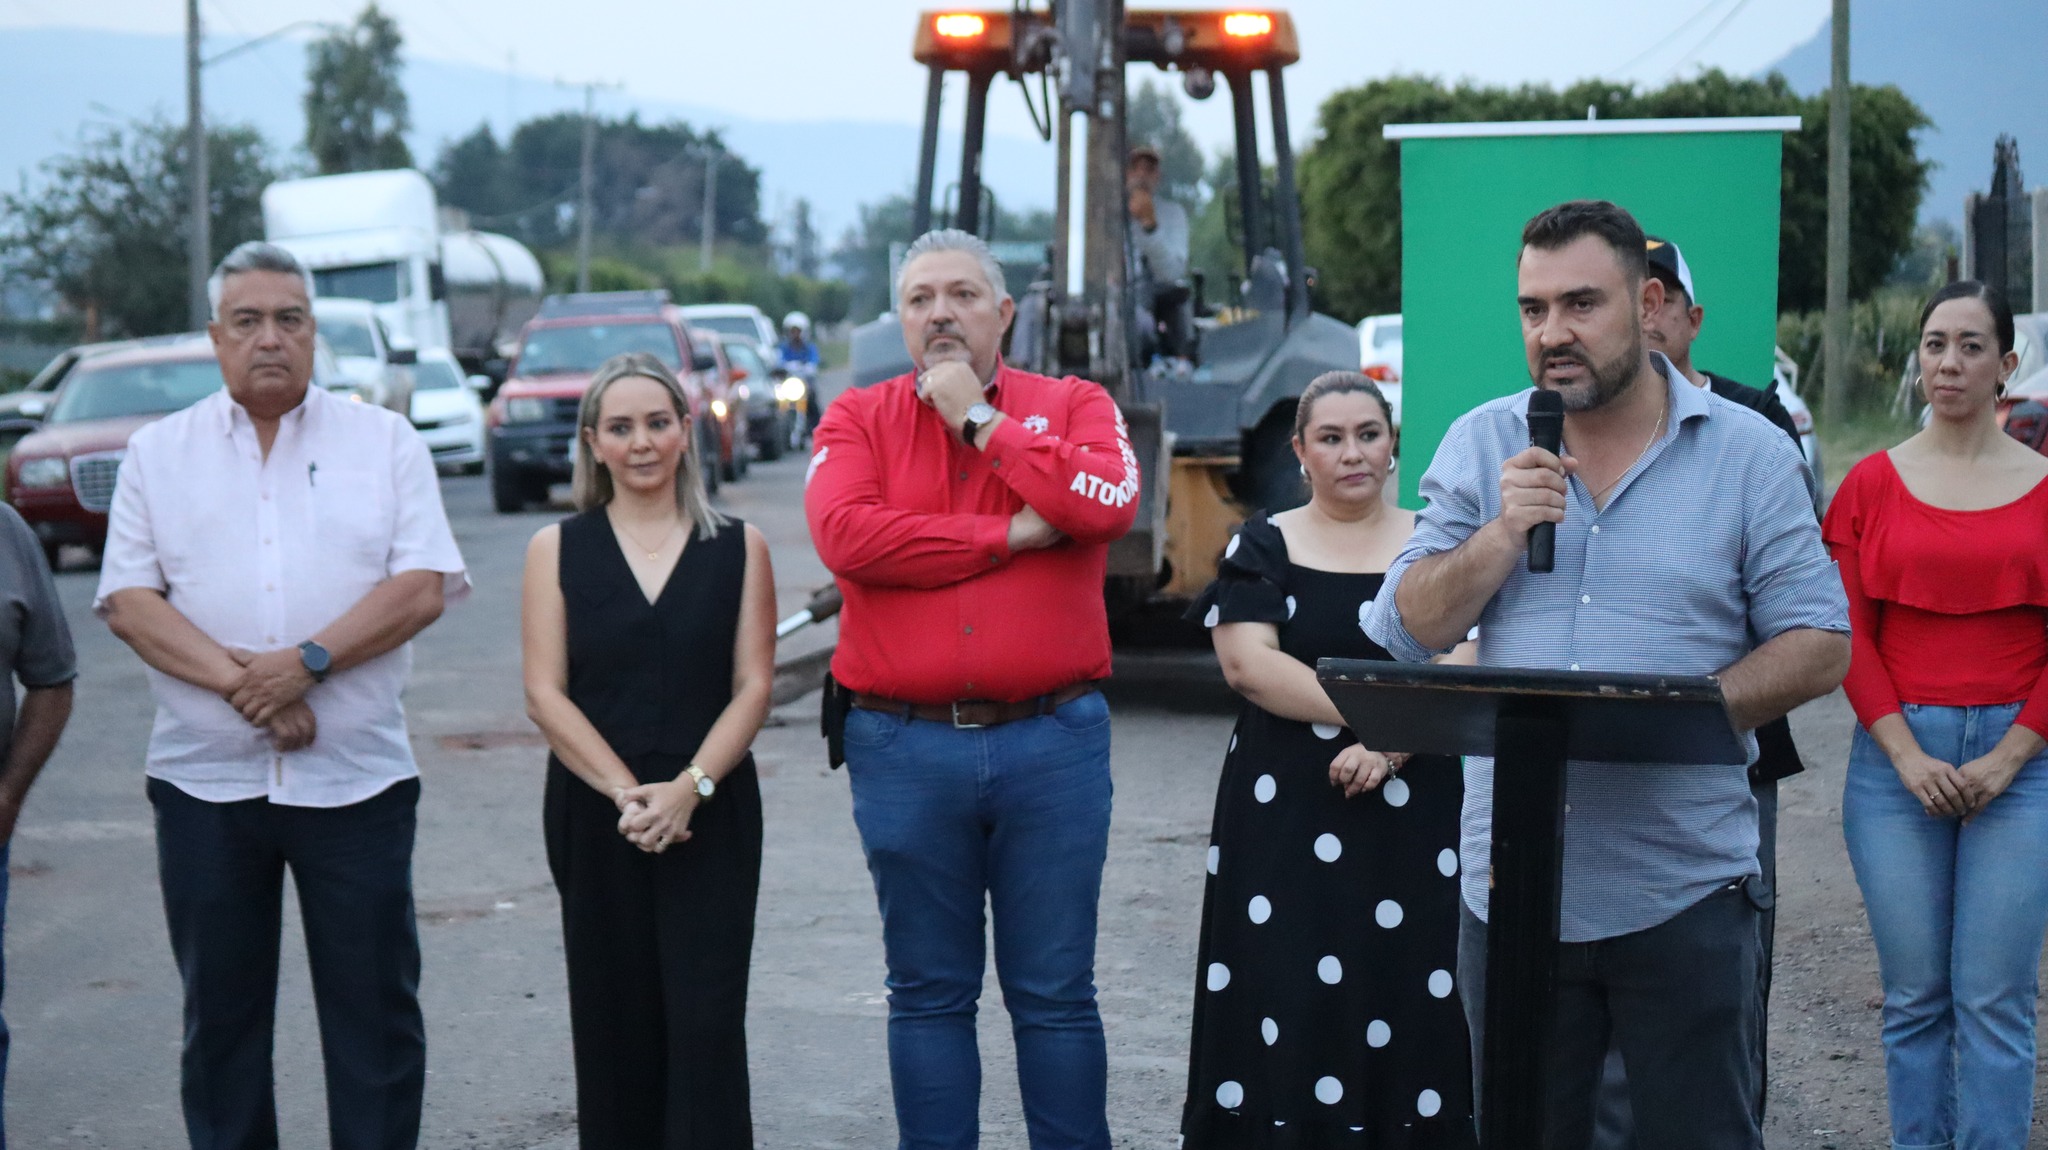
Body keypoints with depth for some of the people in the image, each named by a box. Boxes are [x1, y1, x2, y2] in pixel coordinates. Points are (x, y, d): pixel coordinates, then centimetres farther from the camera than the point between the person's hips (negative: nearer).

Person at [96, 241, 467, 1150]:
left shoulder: (386, 443, 5)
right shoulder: (159, 453, 8)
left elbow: (423, 587, -5)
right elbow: (126, 600, -2)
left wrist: (308, 661, -17)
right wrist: (239, 681, -15)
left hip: (356, 777, -1)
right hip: (205, 779, 1)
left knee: (375, 1013, 2)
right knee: (219, 1015, 9)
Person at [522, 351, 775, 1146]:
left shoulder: (738, 549, 5)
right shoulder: (557, 550, 5)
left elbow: (753, 686, 0)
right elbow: (545, 694, -1)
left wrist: (688, 787, -15)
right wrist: (624, 790, -14)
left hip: (710, 816, -1)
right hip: (593, 818, 1)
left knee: (706, 1026, -6)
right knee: (615, 1027, 4)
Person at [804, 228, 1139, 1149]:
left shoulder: (1073, 407, 7)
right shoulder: (857, 420, 6)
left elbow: (1108, 503, -14)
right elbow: (844, 535, -13)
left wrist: (979, 419, -8)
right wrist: (1010, 536, -11)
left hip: (1053, 742, -1)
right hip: (905, 750, 1)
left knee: (1055, 996, 6)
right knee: (928, 996, 10)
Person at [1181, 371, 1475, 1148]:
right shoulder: (1261, 548, 7)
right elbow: (1247, 664, -7)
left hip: (1412, 813, 1)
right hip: (1285, 813, 0)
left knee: (1409, 1005, -2)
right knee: (1289, 1001, -3)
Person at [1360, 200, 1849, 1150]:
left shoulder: (1750, 454, 0)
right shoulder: (1479, 447, 7)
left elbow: (1817, 645, -2)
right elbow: (1406, 631, 3)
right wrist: (1502, 534, -14)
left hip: (1683, 891, -2)